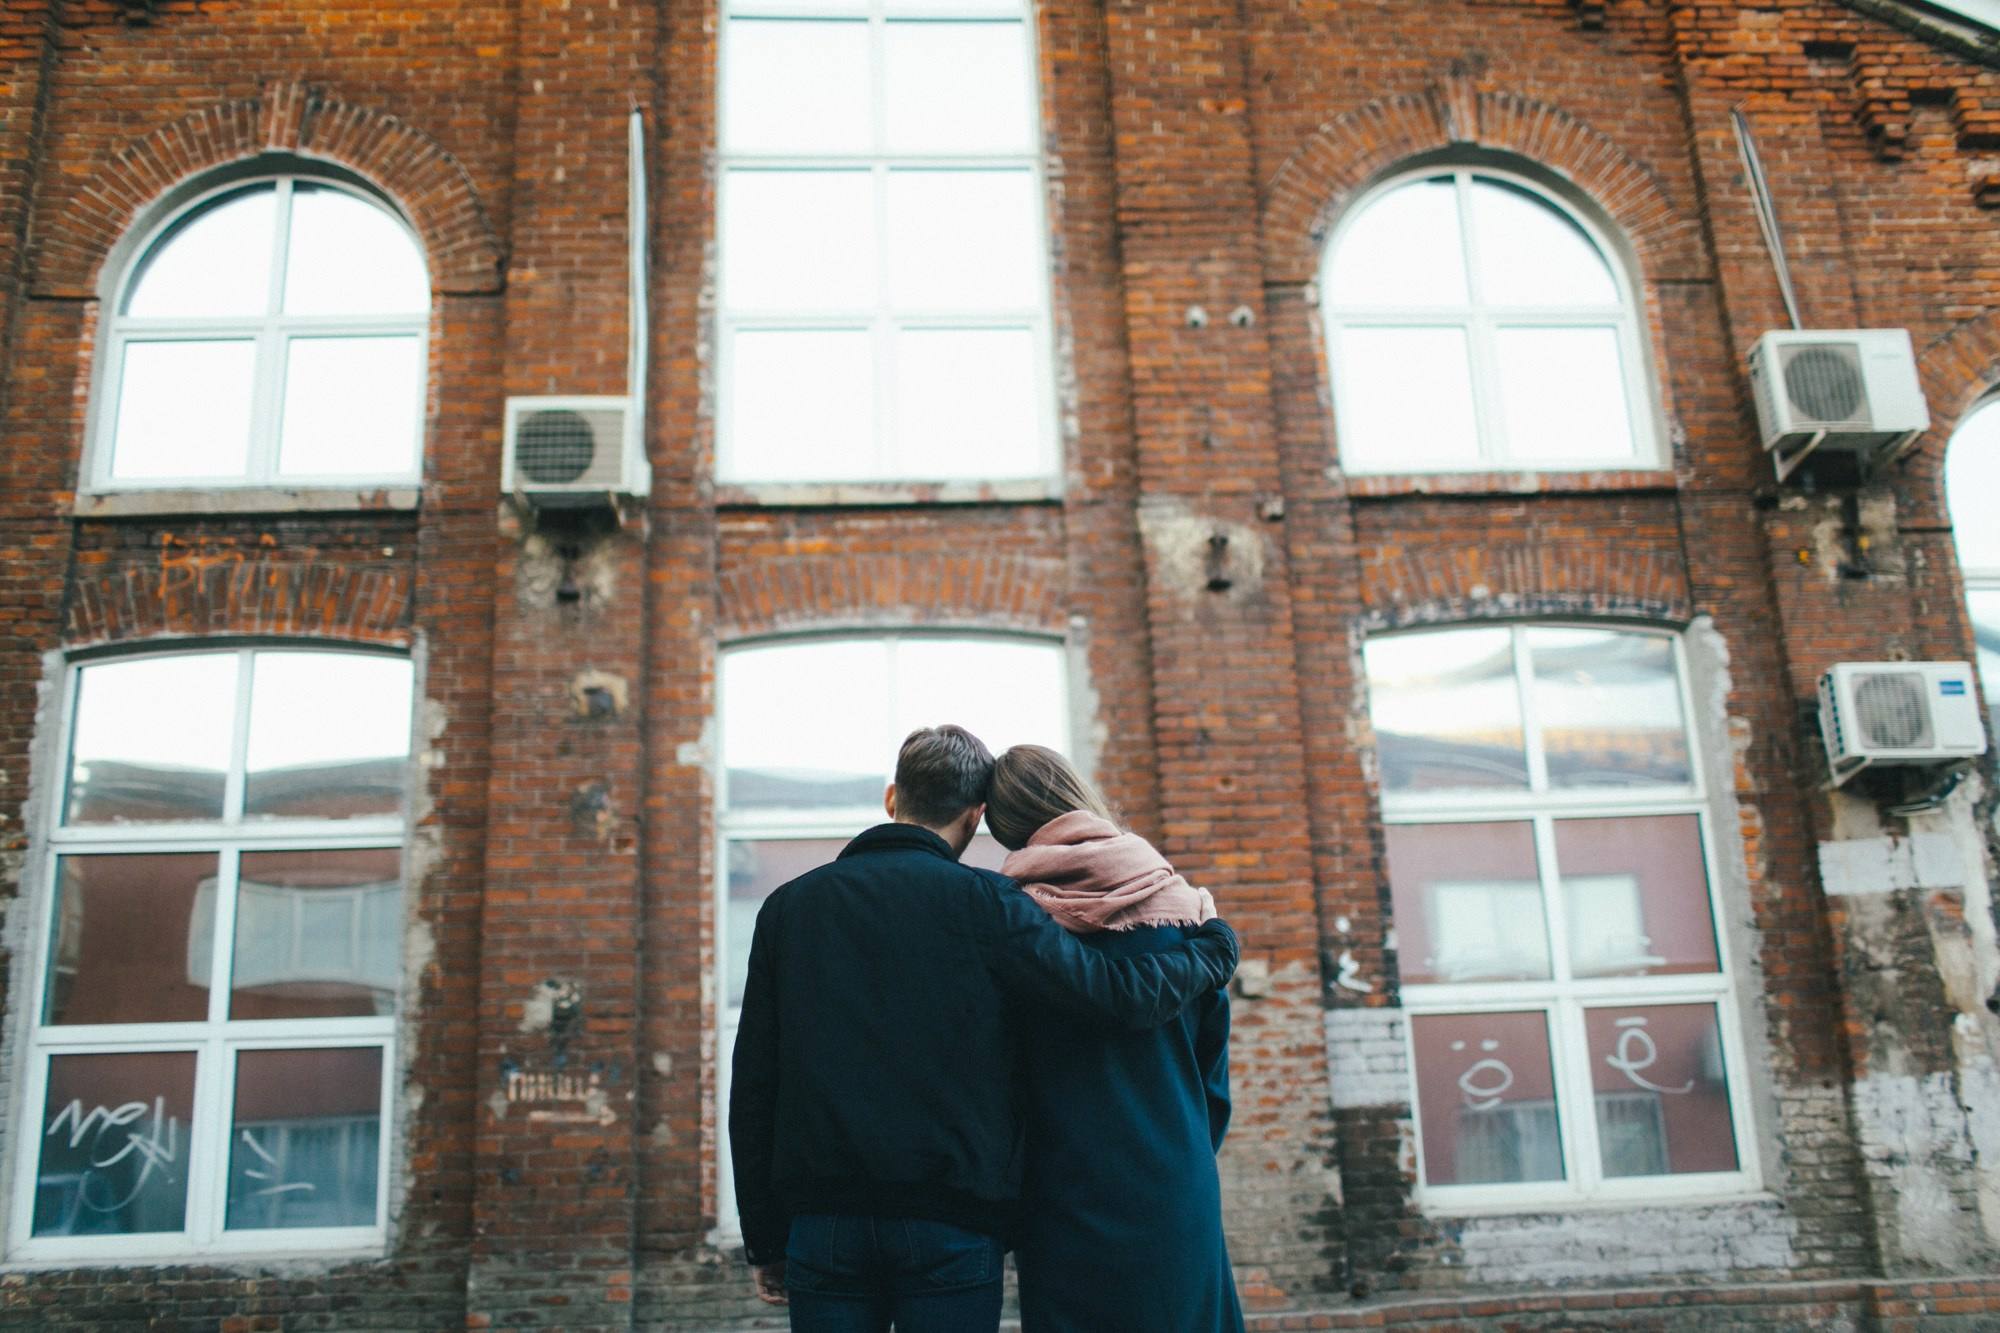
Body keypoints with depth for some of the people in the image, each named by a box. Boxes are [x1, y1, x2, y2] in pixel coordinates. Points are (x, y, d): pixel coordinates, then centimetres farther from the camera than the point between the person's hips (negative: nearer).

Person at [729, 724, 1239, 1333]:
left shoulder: (787, 907, 8)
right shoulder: (980, 901, -4)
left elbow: (752, 1088, 7)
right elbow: (1123, 995, -7)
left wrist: (765, 1241, 13)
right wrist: (1215, 944, 13)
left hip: (822, 1229, 3)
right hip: (951, 1225, -3)